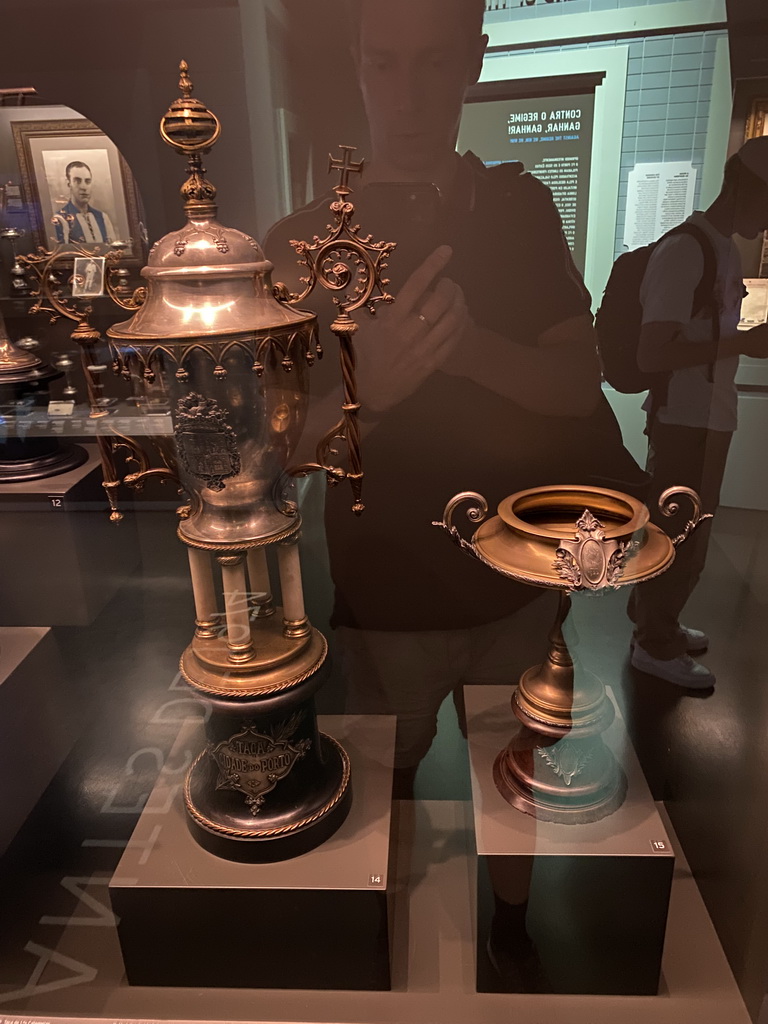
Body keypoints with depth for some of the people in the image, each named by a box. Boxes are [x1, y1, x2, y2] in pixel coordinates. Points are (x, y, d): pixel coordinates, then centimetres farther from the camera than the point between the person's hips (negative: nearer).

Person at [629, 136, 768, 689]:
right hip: (685, 421, -9)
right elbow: (652, 355, -23)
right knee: (683, 539, 4)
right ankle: (655, 642, 22)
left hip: (710, 416, 9)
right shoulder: (683, 253, -17)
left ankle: (655, 619, 38)